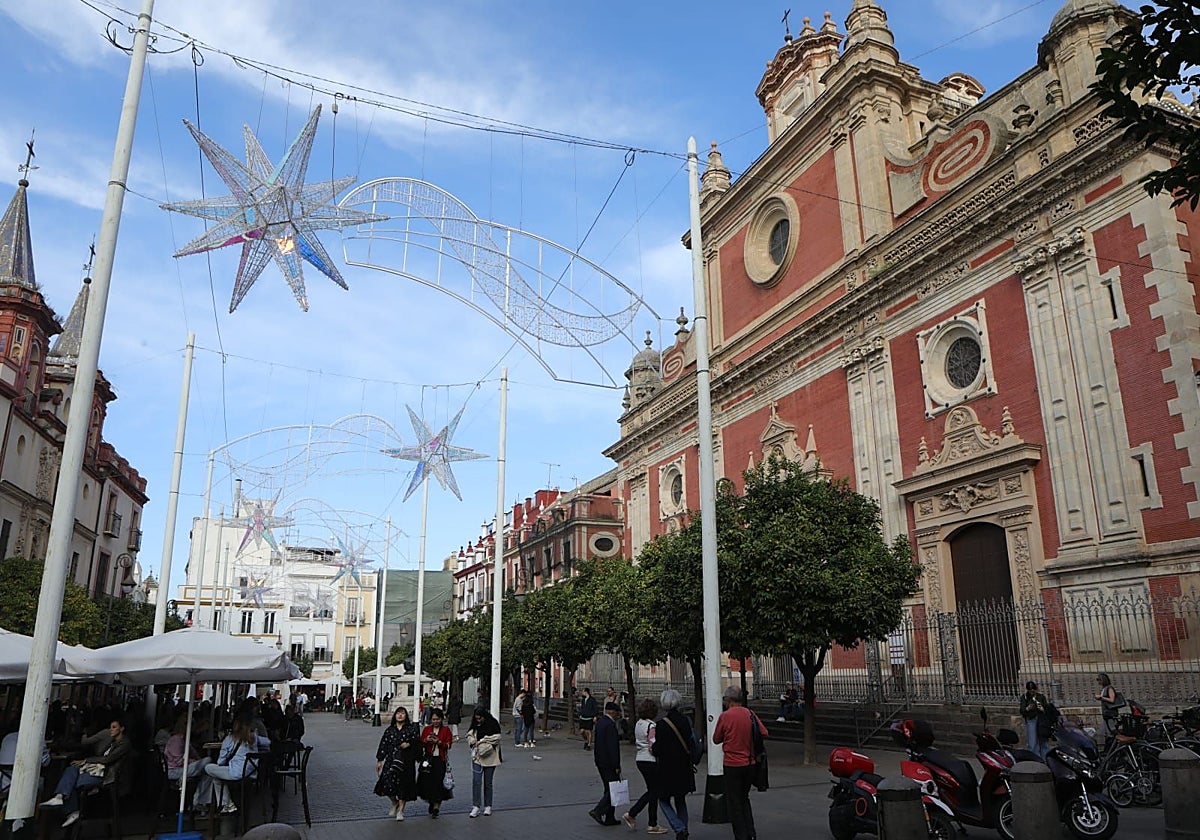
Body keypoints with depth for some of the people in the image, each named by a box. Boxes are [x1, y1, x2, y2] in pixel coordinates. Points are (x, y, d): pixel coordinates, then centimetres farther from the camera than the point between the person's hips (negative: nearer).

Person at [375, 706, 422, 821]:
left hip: (406, 761, -2)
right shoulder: (389, 730, 10)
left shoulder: (412, 728, 4)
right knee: (387, 782, -7)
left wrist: (409, 744, -18)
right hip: (391, 760, 2)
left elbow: (417, 741, 0)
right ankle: (394, 803, 22)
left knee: (403, 784, -1)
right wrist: (380, 760, 8)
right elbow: (383, 745, 10)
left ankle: (400, 810, 12)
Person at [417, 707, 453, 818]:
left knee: (437, 781, -10)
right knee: (427, 781, -1)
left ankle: (436, 807, -7)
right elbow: (420, 744, 9)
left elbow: (449, 745, -3)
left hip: (440, 760, -3)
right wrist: (426, 740, -11)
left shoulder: (446, 730, 4)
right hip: (428, 759, 3)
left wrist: (438, 742, -17)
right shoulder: (426, 729, 11)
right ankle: (431, 802, 24)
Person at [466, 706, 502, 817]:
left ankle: (488, 806, 19)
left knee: (488, 783, 7)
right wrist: (472, 740, -8)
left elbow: (496, 738, -12)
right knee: (476, 781, -6)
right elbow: (469, 735, 14)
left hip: (489, 757, -3)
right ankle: (475, 807, -2)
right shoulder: (475, 725, 7)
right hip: (477, 756, 3)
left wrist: (481, 741, -13)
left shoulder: (493, 724, -7)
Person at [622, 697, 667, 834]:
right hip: (650, 761, -8)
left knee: (651, 791, 19)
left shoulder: (638, 724, 8)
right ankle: (653, 825, 13)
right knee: (654, 792, 4)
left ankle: (631, 814, 16)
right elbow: (652, 746, -21)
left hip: (640, 759, 8)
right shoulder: (651, 726, -17)